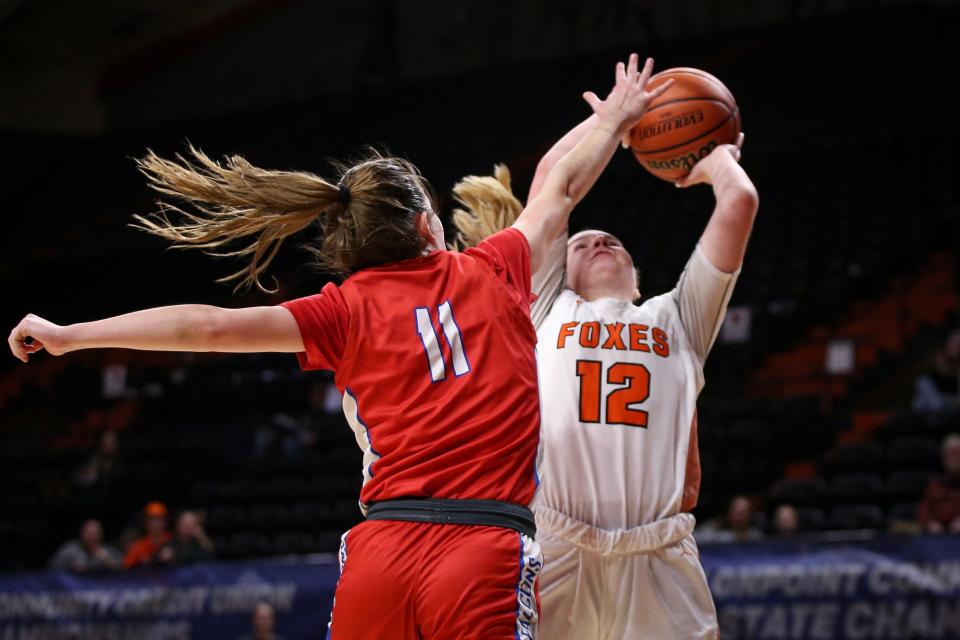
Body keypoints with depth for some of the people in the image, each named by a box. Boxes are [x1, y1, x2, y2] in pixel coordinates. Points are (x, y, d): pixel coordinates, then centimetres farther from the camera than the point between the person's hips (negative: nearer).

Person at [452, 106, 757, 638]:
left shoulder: (674, 320, 24)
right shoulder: (550, 312, 23)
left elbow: (739, 202, 18)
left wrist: (717, 157, 36)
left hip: (658, 560, 1)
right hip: (552, 553, -1)